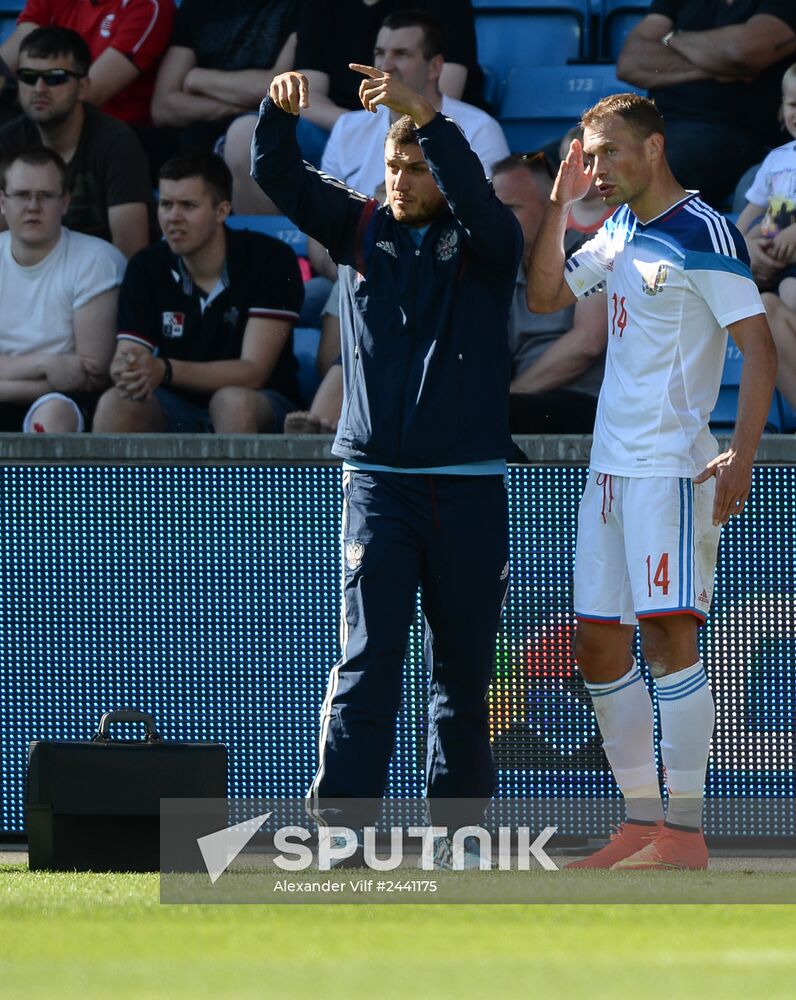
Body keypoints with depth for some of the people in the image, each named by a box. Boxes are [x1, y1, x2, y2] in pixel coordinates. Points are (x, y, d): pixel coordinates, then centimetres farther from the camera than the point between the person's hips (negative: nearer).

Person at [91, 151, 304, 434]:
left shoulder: (270, 260, -11)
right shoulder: (147, 268, 0)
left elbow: (252, 373, -18)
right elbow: (125, 358, -7)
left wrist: (165, 370, -33)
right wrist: (126, 373, -35)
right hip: (179, 407, 3)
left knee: (233, 402, -37)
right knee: (114, 406, -27)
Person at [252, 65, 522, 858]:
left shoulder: (481, 243, 1)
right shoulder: (360, 229, 9)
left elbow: (474, 193, -21)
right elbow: (278, 177, 2)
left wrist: (423, 115, -33)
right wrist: (279, 109, -18)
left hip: (468, 486, -1)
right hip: (376, 479, 1)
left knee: (464, 667, 7)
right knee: (367, 658, -9)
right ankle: (340, 826, -16)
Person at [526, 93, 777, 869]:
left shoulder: (704, 233, -10)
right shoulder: (619, 231, 14)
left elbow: (758, 346, -13)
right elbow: (544, 297, 22)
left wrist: (741, 455, -22)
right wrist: (559, 204, 9)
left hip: (673, 465, -9)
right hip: (610, 464, 9)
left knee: (668, 630, -15)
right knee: (599, 645, 8)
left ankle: (685, 833, -15)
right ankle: (642, 820, 15)